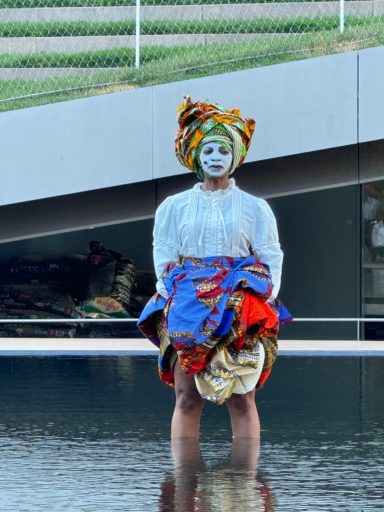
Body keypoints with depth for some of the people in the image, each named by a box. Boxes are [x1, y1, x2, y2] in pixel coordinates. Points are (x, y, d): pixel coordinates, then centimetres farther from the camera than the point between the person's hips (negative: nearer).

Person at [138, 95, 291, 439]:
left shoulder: (255, 208, 11)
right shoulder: (174, 207, 13)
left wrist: (262, 301, -7)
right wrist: (172, 295, -5)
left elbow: (271, 260, 7)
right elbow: (163, 258, 10)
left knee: (241, 398, -8)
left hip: (240, 310, -1)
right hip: (187, 305, 1)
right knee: (187, 398, -6)